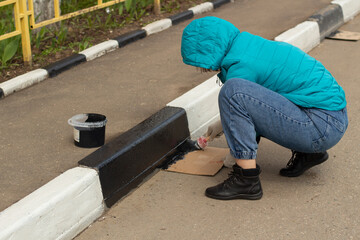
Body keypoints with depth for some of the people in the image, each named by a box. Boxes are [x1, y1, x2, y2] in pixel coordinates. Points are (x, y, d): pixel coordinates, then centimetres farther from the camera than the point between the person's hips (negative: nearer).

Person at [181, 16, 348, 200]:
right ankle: (306, 153, 18)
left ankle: (246, 180, -15)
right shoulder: (249, 45, 13)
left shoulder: (241, 66, -16)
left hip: (322, 127, -10)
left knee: (233, 90, -22)